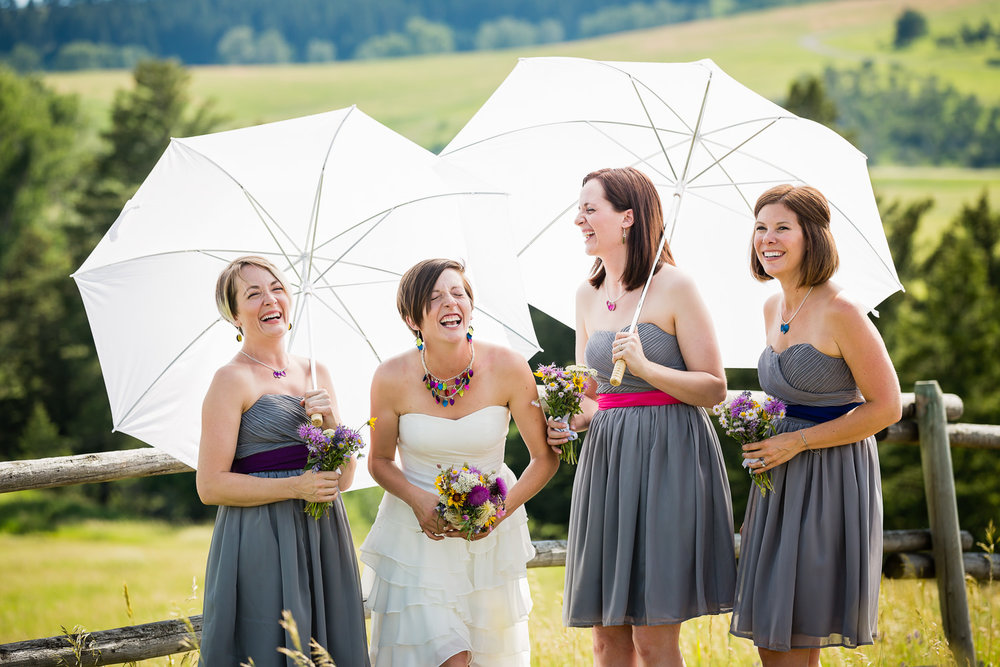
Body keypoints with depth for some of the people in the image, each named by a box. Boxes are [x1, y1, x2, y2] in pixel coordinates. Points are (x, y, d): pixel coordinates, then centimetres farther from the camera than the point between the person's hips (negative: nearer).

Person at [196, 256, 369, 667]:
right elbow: (211, 486, -11)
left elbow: (344, 478, 12)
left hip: (323, 539, 6)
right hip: (260, 543, -6)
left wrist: (330, 420, -5)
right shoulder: (232, 379, -6)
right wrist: (296, 487, -16)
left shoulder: (314, 373, 13)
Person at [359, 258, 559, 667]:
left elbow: (545, 457, -4)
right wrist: (418, 499, -17)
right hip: (417, 533, -2)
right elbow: (380, 461, 1)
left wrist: (502, 510, -17)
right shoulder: (393, 378, -14)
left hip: (490, 534, 2)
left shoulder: (507, 368, -14)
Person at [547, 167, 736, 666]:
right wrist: (569, 423, 0)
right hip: (606, 458, 6)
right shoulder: (588, 295, 13)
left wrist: (646, 367, -19)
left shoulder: (673, 287, -6)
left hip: (668, 457, -6)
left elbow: (714, 389, -7)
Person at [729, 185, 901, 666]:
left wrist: (797, 441, -15)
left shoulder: (840, 311, -15)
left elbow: (886, 407, -15)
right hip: (781, 481, 8)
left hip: (832, 479, -8)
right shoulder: (773, 309, 9)